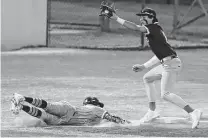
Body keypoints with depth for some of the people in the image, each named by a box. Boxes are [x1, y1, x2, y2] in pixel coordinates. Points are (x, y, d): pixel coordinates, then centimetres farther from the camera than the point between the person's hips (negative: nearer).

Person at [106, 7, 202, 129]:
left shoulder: (154, 28, -8)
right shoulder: (153, 32, 20)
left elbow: (135, 27, -21)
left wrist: (116, 18, -19)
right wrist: (144, 66, 24)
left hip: (171, 63, -10)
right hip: (166, 64, 10)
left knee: (166, 94, -15)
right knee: (148, 78, 25)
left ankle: (193, 112, -24)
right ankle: (152, 112, 25)